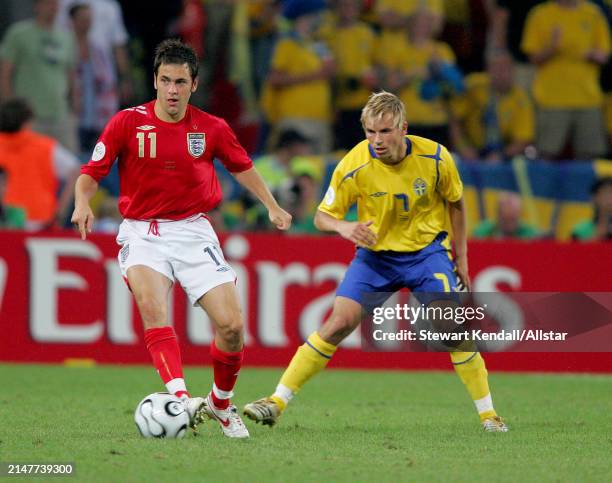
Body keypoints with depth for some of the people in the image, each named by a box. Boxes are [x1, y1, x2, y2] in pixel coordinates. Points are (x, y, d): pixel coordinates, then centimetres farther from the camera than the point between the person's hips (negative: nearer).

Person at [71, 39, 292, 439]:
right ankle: (180, 398, -44)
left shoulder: (212, 128, 1)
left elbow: (242, 166, 19)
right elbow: (92, 172, -3)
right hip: (142, 233, -2)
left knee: (231, 325, -8)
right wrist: (83, 202, -23)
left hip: (194, 232, 2)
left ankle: (221, 403, 19)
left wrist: (272, 207, 11)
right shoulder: (128, 123, -5)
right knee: (151, 304, -32)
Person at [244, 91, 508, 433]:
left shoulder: (435, 157, -16)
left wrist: (462, 259, 5)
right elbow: (322, 216, -8)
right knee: (339, 324, -13)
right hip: (375, 253, 0)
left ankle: (488, 413, -1)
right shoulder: (354, 166, -19)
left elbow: (456, 203, 3)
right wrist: (344, 227, -32)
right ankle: (277, 402, -8)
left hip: (427, 250, 0)